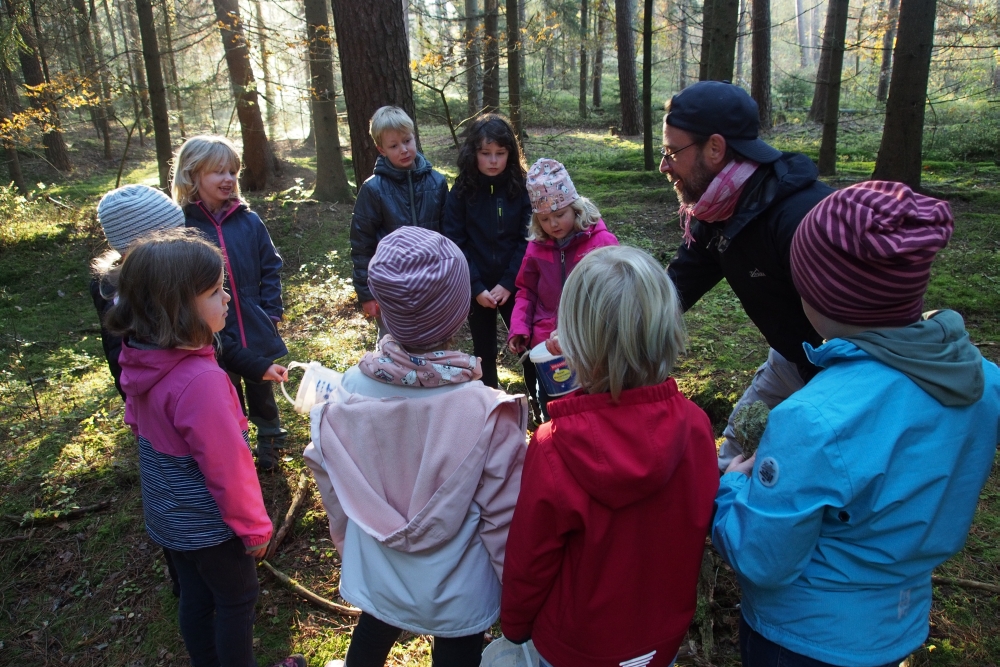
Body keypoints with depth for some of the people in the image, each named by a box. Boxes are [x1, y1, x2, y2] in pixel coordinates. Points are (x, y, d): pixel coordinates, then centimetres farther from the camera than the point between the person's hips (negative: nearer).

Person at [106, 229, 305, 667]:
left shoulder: (138, 361, -10)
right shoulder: (201, 381, -36)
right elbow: (227, 467, -27)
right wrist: (255, 528, -13)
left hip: (166, 513, 8)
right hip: (208, 523, -7)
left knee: (196, 594, 25)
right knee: (236, 599, 16)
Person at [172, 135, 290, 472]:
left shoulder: (248, 221, -4)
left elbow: (271, 268, 5)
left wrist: (270, 314, -4)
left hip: (258, 335, 2)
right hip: (217, 343, -2)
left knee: (263, 397, 22)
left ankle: (270, 445, 43)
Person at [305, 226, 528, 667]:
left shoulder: (350, 391, -20)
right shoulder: (487, 413, -31)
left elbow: (329, 483, -5)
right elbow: (503, 516, -21)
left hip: (375, 576, 3)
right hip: (456, 590, -3)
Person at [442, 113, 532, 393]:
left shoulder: (522, 188, -5)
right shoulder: (461, 191, -5)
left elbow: (528, 239, -7)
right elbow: (454, 243, -7)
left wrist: (508, 283, -14)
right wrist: (476, 287, -13)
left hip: (514, 285, 0)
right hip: (476, 288, 1)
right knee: (484, 353, 14)